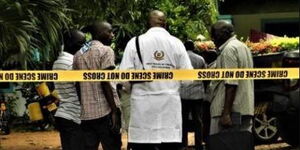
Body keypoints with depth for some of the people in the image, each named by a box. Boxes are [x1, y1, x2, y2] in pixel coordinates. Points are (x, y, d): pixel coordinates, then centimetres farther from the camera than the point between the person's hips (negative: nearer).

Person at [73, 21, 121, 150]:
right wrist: (114, 110, -13)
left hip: (86, 113, 6)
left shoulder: (78, 54, 15)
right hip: (105, 111, -6)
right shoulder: (105, 50, -5)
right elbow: (105, 82, -14)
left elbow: (78, 85, 14)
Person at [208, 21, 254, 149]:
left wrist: (226, 113, -21)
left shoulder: (229, 49, -10)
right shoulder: (242, 47, 21)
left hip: (232, 110, -10)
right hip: (245, 109, 10)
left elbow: (231, 83, -18)